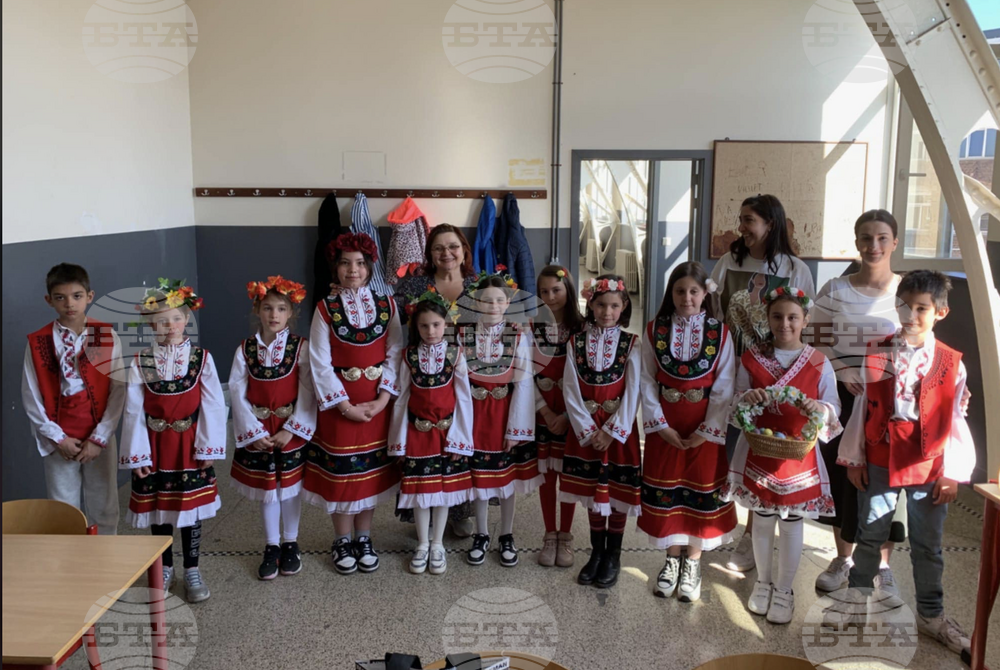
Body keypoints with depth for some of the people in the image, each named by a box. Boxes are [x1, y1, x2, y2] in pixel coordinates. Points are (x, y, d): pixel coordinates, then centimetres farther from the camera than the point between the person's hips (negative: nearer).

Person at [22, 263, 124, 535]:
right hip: (59, 442, 0)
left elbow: (118, 391, -6)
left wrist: (99, 438, -10)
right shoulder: (38, 342, -3)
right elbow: (31, 398, -1)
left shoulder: (107, 337, -4)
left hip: (100, 440, 0)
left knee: (104, 510, 10)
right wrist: (58, 438, -7)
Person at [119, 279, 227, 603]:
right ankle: (164, 568, 32)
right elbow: (133, 411, -4)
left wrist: (208, 447, -9)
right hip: (155, 446, 1)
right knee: (158, 508, 13)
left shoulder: (202, 358, -7)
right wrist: (137, 454, -6)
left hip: (190, 447, -1)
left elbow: (213, 406, -7)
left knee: (191, 507, 8)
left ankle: (192, 570, 24)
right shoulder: (140, 363, -5)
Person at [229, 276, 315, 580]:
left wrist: (291, 430, -16)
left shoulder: (301, 347, -8)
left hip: (292, 430, -1)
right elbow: (237, 393, -5)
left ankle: (291, 544, 27)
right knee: (267, 489, 12)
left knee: (290, 487, 10)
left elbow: (307, 392, -11)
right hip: (259, 432, 2)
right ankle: (271, 547, 25)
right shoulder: (245, 349, -3)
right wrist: (253, 432, -11)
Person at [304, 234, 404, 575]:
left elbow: (394, 353, -2)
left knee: (371, 469, 10)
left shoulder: (386, 305, 1)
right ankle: (343, 541, 23)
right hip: (340, 402, -2)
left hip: (378, 402, 2)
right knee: (341, 471, 6)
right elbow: (320, 363, -8)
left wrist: (383, 398, -13)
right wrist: (345, 405, -13)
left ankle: (364, 538, 27)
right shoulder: (325, 309, -5)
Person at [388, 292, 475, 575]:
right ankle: (422, 545, 23)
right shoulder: (409, 355, -1)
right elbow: (403, 396, 1)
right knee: (420, 488, 7)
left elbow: (463, 396, -4)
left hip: (447, 430, -1)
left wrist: (459, 435, -7)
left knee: (444, 487, 8)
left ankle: (437, 545, 22)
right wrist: (399, 439, 1)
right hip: (417, 430, 1)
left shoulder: (455, 354, -5)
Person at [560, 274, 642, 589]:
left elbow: (632, 392, -8)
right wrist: (588, 431, -11)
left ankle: (612, 557, 22)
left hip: (619, 429, -2)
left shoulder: (631, 344, -5)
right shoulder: (576, 342, -1)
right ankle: (596, 553, 28)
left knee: (617, 494, 6)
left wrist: (613, 431, -14)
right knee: (593, 494, 13)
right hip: (585, 431, 2)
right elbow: (571, 391, -4)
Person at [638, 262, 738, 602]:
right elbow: (647, 382, -2)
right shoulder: (654, 331, -1)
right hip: (664, 428, 1)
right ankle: (672, 559, 26)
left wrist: (707, 431, -11)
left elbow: (724, 388, -6)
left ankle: (693, 564, 23)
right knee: (666, 489, 9)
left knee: (702, 491, 6)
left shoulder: (719, 333, -4)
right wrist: (660, 425, -9)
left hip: (705, 430, -1)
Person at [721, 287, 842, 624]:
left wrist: (821, 409, -25)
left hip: (799, 455, -1)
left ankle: (784, 588, 27)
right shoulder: (752, 358, -1)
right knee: (762, 520, 13)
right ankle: (763, 581, 34)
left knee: (791, 522, 9)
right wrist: (746, 400, -21)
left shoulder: (818, 363, -3)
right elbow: (737, 402, 2)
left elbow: (833, 406, -3)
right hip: (758, 453, 1)